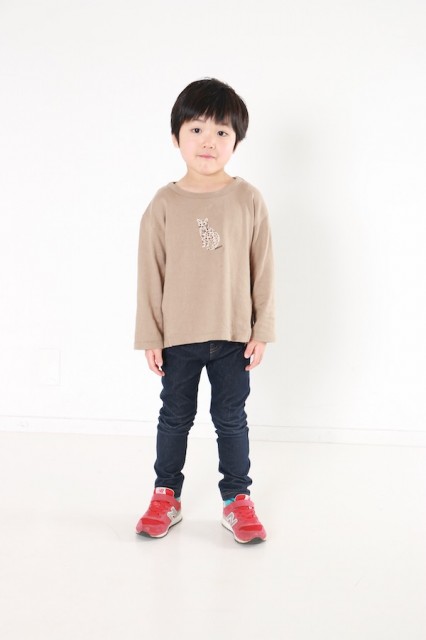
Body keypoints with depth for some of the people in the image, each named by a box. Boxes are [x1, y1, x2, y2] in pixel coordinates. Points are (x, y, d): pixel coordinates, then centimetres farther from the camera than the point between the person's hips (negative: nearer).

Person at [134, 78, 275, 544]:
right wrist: (150, 337, -3)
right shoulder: (164, 204, -5)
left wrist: (261, 330, -3)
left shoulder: (248, 200, -5)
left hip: (233, 335, 0)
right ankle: (166, 497, 29)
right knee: (175, 417, 14)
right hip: (178, 337, 0)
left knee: (231, 419, 11)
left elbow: (262, 269, -2)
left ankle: (237, 500, 24)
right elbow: (150, 273, -2)